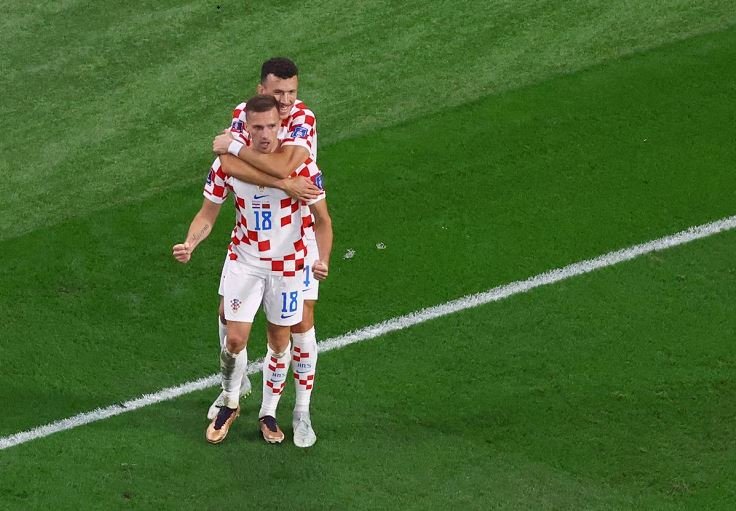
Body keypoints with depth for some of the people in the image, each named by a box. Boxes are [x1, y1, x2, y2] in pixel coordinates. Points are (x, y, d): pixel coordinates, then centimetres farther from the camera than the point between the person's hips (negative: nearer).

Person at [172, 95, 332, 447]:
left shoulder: (300, 166, -20)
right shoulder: (228, 163, -14)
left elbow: (322, 220, -9)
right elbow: (208, 213, -3)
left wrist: (322, 260, -25)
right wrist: (190, 243, -22)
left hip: (287, 265, -1)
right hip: (243, 262, 1)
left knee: (279, 342, 11)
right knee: (235, 339, -1)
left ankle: (269, 413, 31)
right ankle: (229, 404, 26)